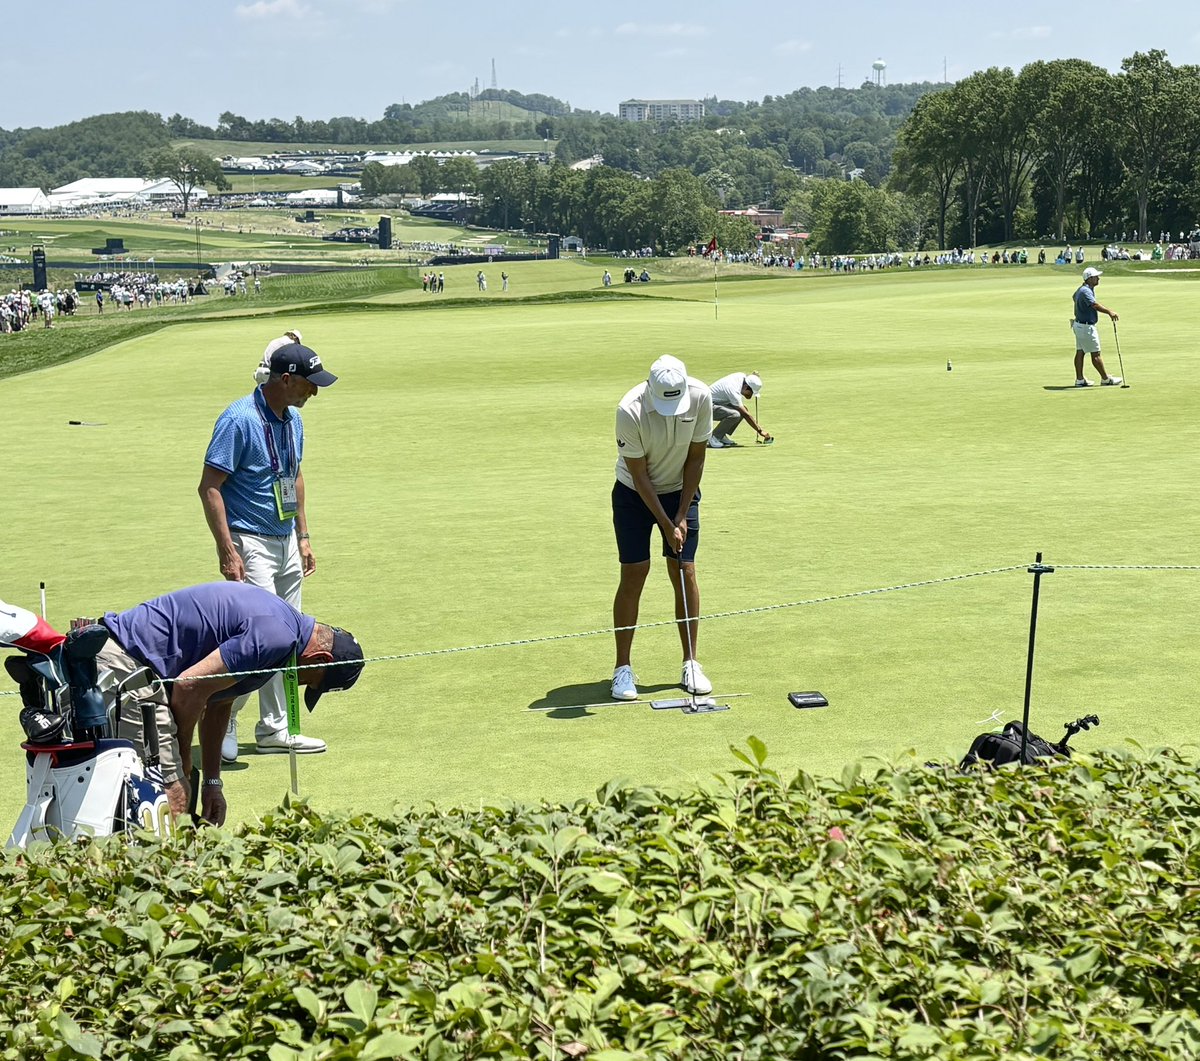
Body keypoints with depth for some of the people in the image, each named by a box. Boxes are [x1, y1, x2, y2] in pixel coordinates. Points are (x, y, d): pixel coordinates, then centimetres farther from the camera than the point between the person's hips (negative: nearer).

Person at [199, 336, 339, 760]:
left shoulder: (292, 418, 9)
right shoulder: (239, 420, -17)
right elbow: (209, 487, -17)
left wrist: (303, 536, 18)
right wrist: (227, 551, -21)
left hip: (286, 542, 8)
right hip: (251, 543, -8)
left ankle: (275, 728, 18)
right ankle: (223, 723, 4)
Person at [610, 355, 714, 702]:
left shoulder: (701, 397, -21)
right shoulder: (630, 411, -30)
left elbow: (696, 457, -9)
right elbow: (639, 474, -21)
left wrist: (682, 515, -10)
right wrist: (667, 526, -19)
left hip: (680, 490, 2)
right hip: (634, 493, -2)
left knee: (685, 573, -3)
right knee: (633, 574, -7)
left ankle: (691, 664, 7)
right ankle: (622, 668, 1)